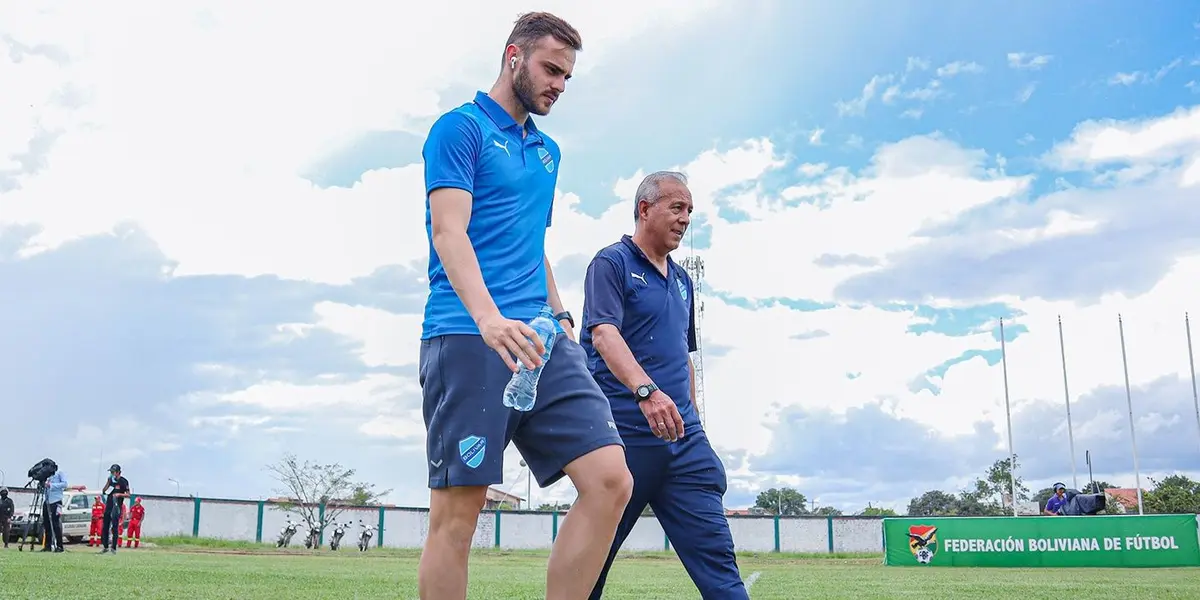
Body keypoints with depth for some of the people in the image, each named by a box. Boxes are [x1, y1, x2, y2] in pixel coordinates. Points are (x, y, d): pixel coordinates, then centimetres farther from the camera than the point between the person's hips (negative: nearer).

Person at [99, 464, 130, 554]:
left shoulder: (123, 481, -7)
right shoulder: (111, 479, 9)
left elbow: (128, 495, -8)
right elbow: (104, 490, 3)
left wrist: (119, 494, -23)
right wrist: (108, 482, -7)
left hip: (117, 506, -6)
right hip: (108, 505, 6)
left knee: (115, 527, -5)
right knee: (105, 526, 9)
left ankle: (114, 547, -3)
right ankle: (105, 546, 18)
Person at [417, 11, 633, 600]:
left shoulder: (547, 150, 24)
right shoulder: (461, 127, 1)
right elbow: (448, 231, -13)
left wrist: (559, 314, 16)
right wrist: (489, 318, -28)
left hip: (542, 341, 7)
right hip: (468, 340, -7)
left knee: (610, 480, -8)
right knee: (457, 511, -5)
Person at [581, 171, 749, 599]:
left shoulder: (682, 280, 19)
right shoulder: (611, 263, -3)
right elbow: (604, 334, -19)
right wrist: (646, 390, -34)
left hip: (682, 436, 6)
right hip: (623, 432, -6)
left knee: (714, 552, -1)